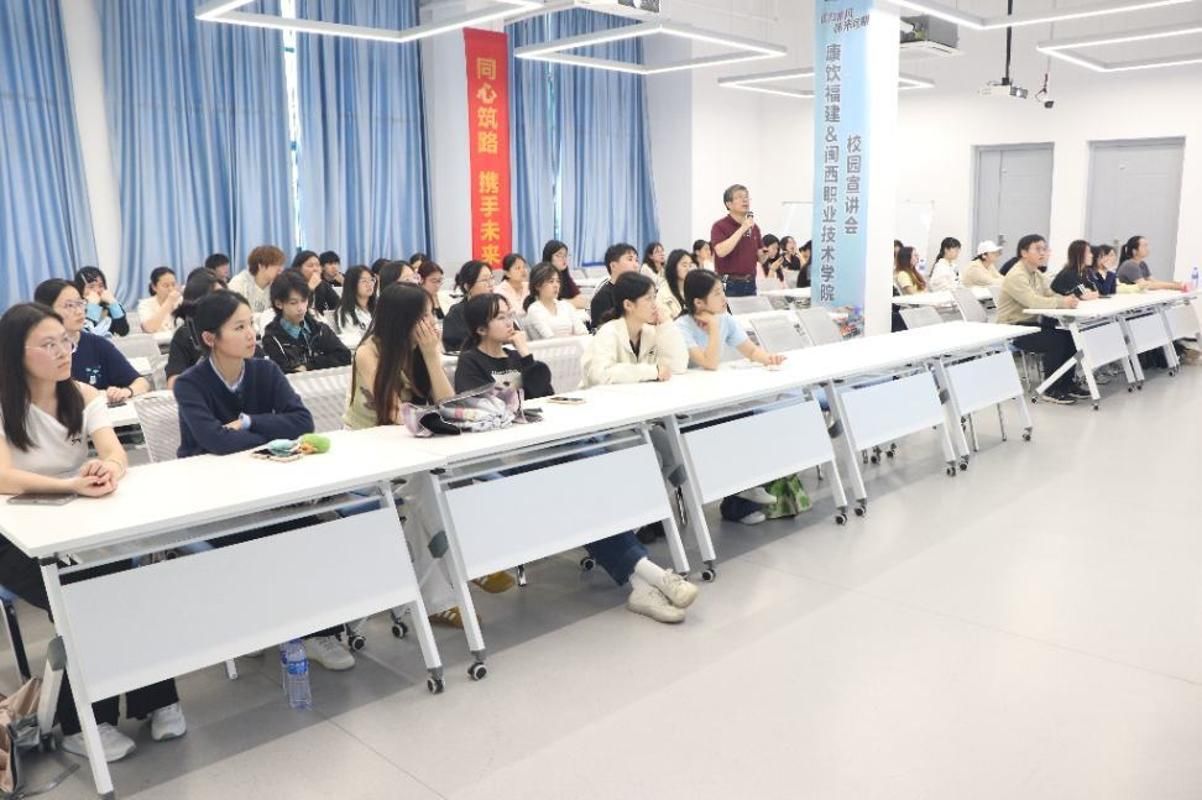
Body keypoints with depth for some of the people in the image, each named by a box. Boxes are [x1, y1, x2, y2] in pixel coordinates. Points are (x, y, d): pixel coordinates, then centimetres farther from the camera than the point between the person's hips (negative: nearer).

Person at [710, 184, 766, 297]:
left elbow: (760, 259, 19)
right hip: (729, 285, -6)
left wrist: (764, 254, -6)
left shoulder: (754, 227, 12)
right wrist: (742, 229, -21)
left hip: (750, 284, 6)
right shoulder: (720, 226, -6)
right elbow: (721, 251, -24)